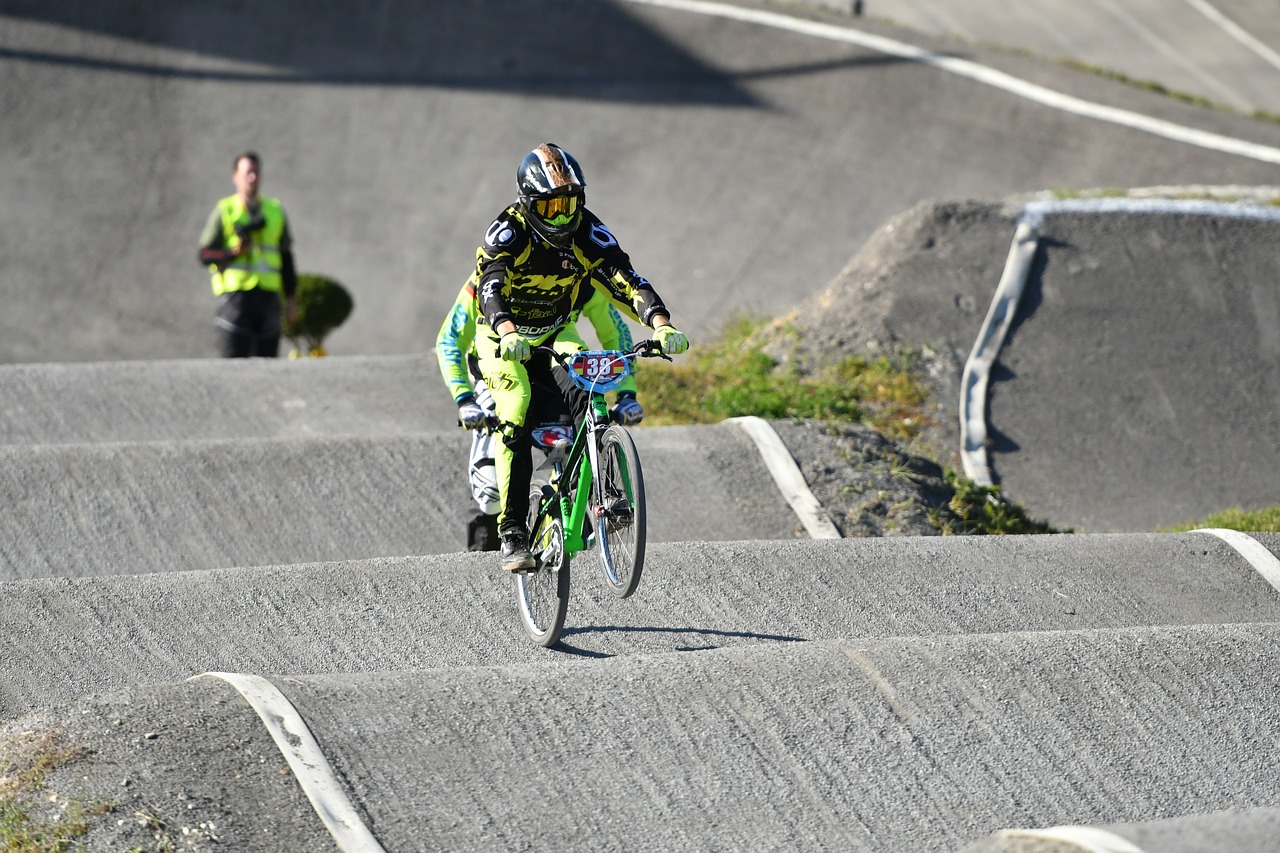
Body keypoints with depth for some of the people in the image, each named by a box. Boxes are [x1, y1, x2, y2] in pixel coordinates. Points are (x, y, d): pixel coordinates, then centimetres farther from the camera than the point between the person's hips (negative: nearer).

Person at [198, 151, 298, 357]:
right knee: (233, 361, -9)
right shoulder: (224, 211, 4)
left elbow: (286, 257, 18)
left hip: (268, 295, 4)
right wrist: (233, 252, -17)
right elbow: (205, 255, 0)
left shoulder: (275, 211, 15)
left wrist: (291, 298, 13)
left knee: (268, 358, 2)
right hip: (234, 294, -4)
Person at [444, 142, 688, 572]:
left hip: (555, 338, 3)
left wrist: (661, 325, -41)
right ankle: (511, 535, -24)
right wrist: (508, 333, -58)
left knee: (584, 392, -29)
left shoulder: (588, 234, -14)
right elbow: (491, 287, -38)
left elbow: (628, 281, -23)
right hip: (503, 342, -3)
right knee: (515, 417, -26)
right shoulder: (508, 231, -23)